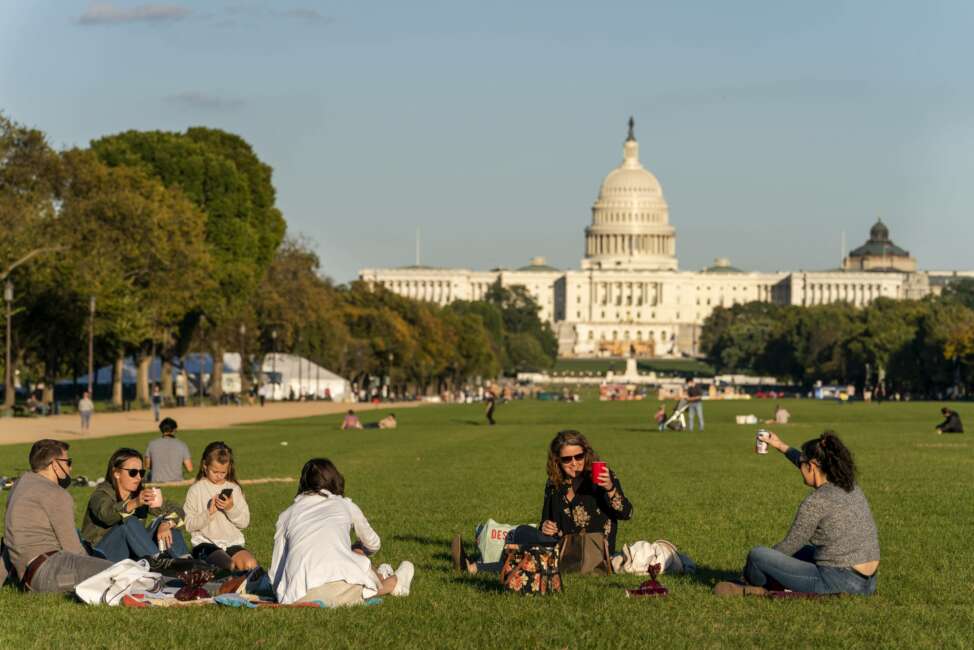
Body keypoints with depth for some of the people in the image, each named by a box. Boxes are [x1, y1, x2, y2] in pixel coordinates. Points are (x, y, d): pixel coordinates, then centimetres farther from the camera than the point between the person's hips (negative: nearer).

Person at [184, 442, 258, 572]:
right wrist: (209, 513, -17)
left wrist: (231, 509, -11)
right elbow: (189, 525, -4)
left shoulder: (234, 489, 11)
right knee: (230, 566, -33)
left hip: (232, 543, 4)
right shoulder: (196, 490, 2)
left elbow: (245, 522, 6)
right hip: (206, 544, -3)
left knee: (251, 564, -26)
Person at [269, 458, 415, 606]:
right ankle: (394, 583, 51)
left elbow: (275, 574, 21)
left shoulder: (286, 515, 24)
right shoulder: (345, 506, 24)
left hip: (299, 598, 1)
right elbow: (373, 544, 42)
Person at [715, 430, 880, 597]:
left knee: (757, 555, -2)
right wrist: (782, 447, 41)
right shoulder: (850, 487, 9)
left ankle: (755, 588, 27)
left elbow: (790, 545, -5)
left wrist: (754, 565, 12)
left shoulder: (816, 502, -15)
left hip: (838, 583, -9)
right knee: (800, 551, 32)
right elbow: (817, 467, 30)